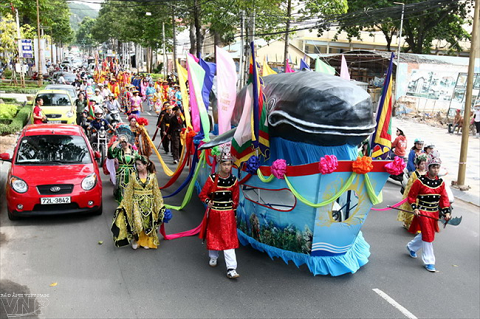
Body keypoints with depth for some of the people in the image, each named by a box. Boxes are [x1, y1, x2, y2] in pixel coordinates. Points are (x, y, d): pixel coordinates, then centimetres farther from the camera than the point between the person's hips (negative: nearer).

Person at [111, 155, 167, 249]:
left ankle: (146, 241, 23)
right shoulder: (133, 176, -3)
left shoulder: (152, 176, -2)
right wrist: (124, 204, 0)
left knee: (148, 223, 6)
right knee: (137, 222, -8)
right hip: (137, 203, -1)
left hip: (149, 204, 1)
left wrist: (160, 205, 4)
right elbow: (128, 191, 2)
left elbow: (156, 192, 4)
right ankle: (135, 241, 13)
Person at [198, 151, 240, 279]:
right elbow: (203, 194, -1)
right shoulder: (212, 178, -9)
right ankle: (213, 257, 45)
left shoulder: (233, 180, -3)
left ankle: (231, 269, -5)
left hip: (228, 214, 0)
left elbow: (235, 198, 9)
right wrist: (207, 202, -19)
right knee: (213, 236, 17)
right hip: (213, 213, 0)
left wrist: (233, 210, 11)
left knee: (229, 240, -5)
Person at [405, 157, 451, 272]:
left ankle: (411, 247, 43)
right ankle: (429, 262, 7)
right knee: (428, 235, -5)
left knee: (425, 233, 16)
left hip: (435, 213, 6)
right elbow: (411, 196, -6)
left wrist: (446, 212, -4)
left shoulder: (441, 182, 3)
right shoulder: (420, 181, -12)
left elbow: (444, 198, 6)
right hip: (423, 212, -6)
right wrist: (414, 208, -16)